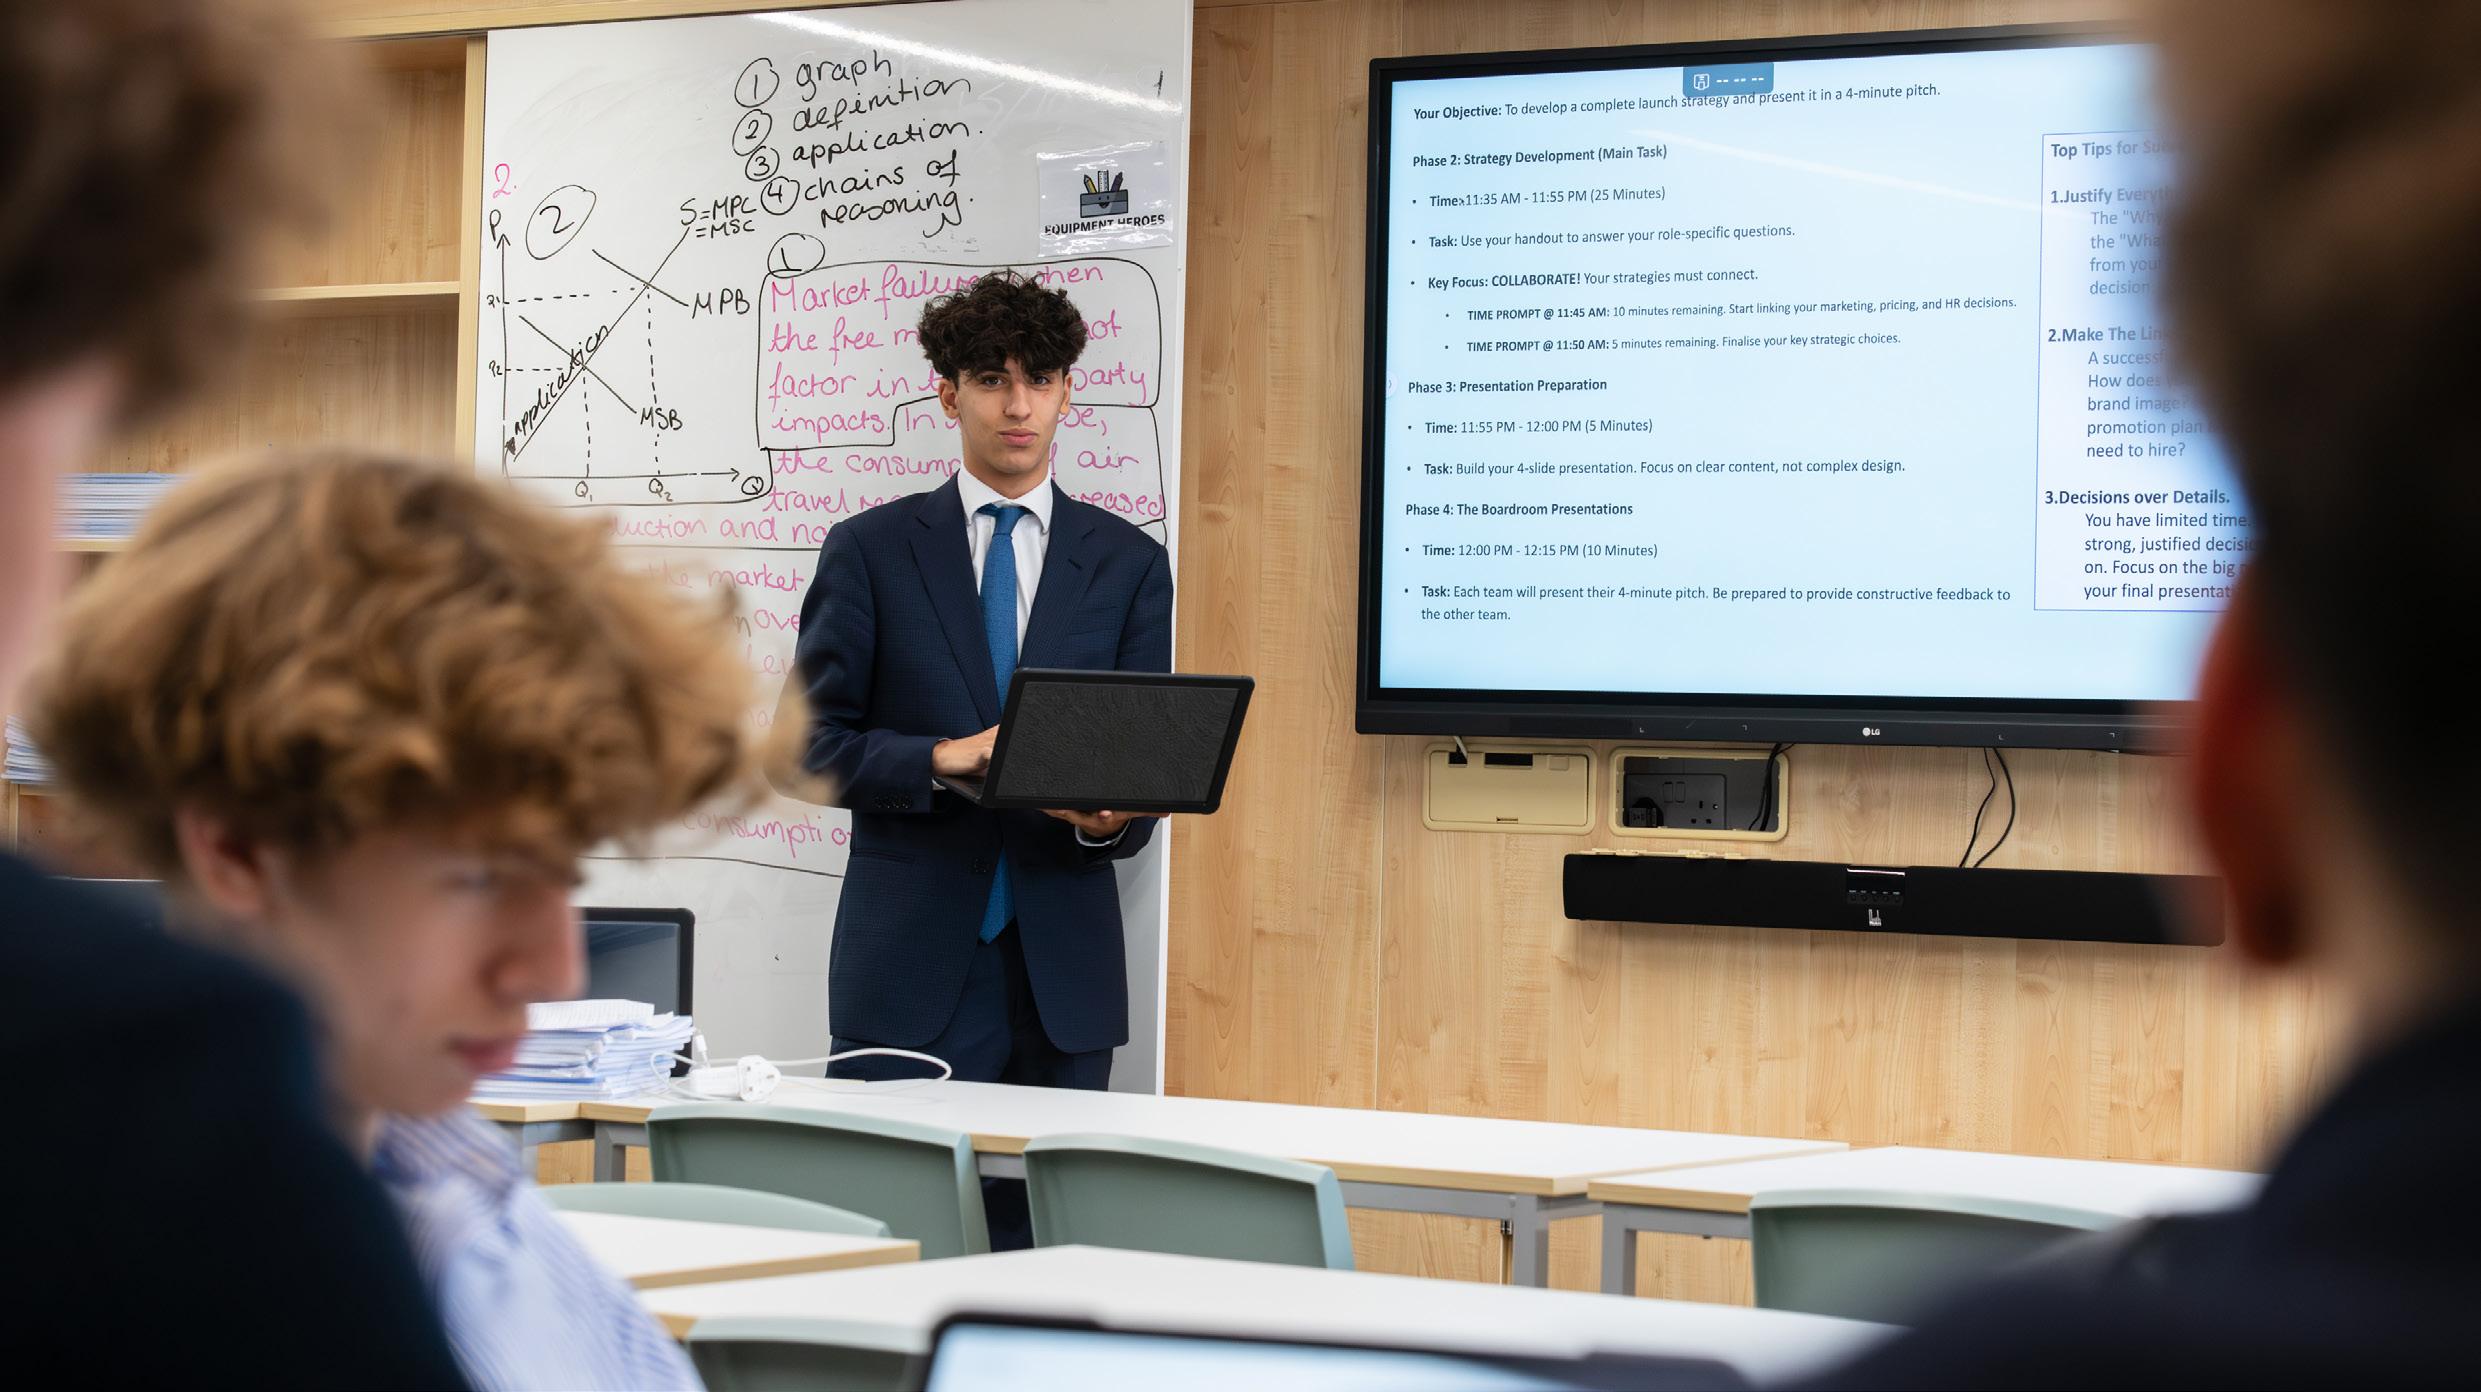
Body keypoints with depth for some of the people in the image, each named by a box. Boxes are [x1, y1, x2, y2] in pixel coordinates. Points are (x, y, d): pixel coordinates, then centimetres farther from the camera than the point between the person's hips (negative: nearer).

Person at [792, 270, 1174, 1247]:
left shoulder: (1128, 564, 10)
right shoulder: (871, 552, 6)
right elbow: (812, 741, 1)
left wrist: (1113, 818, -14)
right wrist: (941, 760, -15)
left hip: (1061, 971, 1)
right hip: (911, 961, -1)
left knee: (1042, 1239, 1)